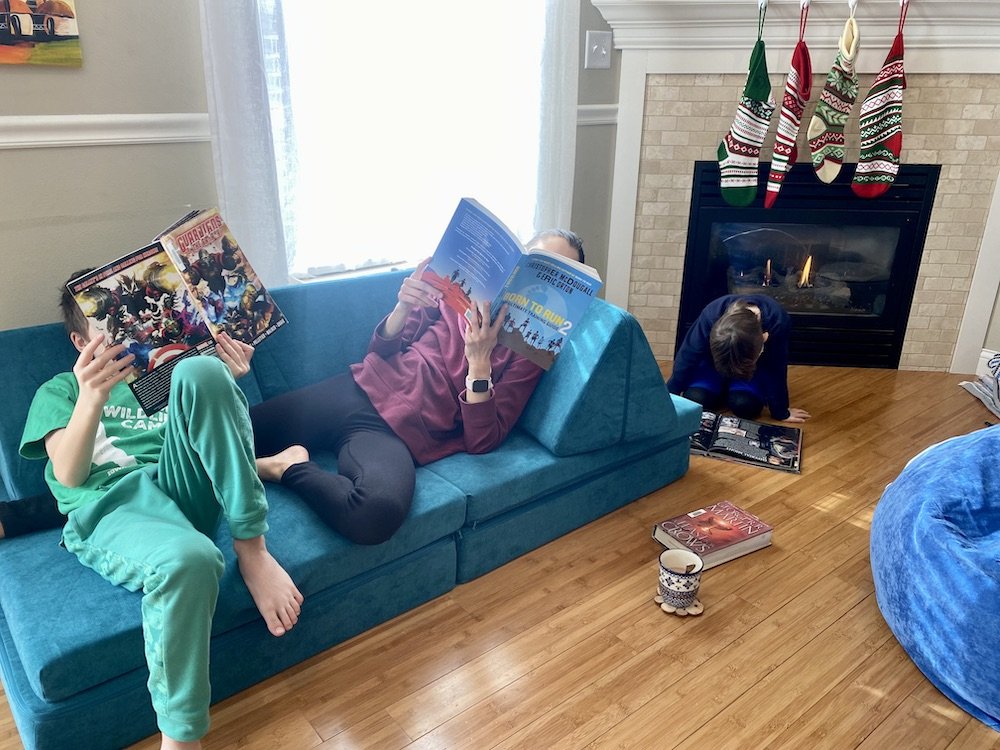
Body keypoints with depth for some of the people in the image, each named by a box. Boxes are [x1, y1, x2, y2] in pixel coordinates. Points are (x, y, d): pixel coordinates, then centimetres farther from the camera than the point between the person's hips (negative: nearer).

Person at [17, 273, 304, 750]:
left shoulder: (164, 376, 31)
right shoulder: (59, 391, 21)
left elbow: (213, 439, 16)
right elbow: (69, 474, 1)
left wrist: (226, 385, -3)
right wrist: (92, 397, -18)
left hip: (184, 488, 3)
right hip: (111, 507, -3)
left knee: (199, 371, -24)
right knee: (188, 560, -41)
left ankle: (252, 548, -23)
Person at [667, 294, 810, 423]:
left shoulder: (778, 322, -38)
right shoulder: (711, 315, -38)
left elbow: (775, 370, -24)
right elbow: (687, 357, -25)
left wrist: (781, 412, -14)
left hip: (754, 366, 0)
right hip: (713, 359, 0)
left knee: (745, 405, -25)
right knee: (693, 399, -22)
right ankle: (723, 391, 12)